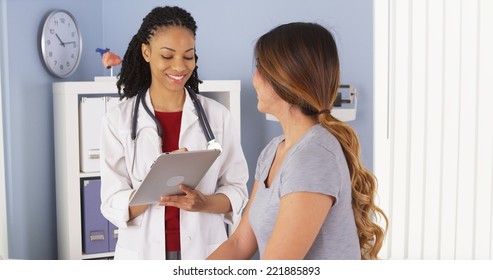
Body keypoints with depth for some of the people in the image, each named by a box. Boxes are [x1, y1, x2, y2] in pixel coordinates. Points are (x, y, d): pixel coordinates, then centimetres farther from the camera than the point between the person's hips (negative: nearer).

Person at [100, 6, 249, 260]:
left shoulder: (217, 115, -4)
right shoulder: (117, 119, -6)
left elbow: (237, 189, -2)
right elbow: (112, 205, -8)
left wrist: (203, 202, -21)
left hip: (205, 252, 1)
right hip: (142, 253, 0)